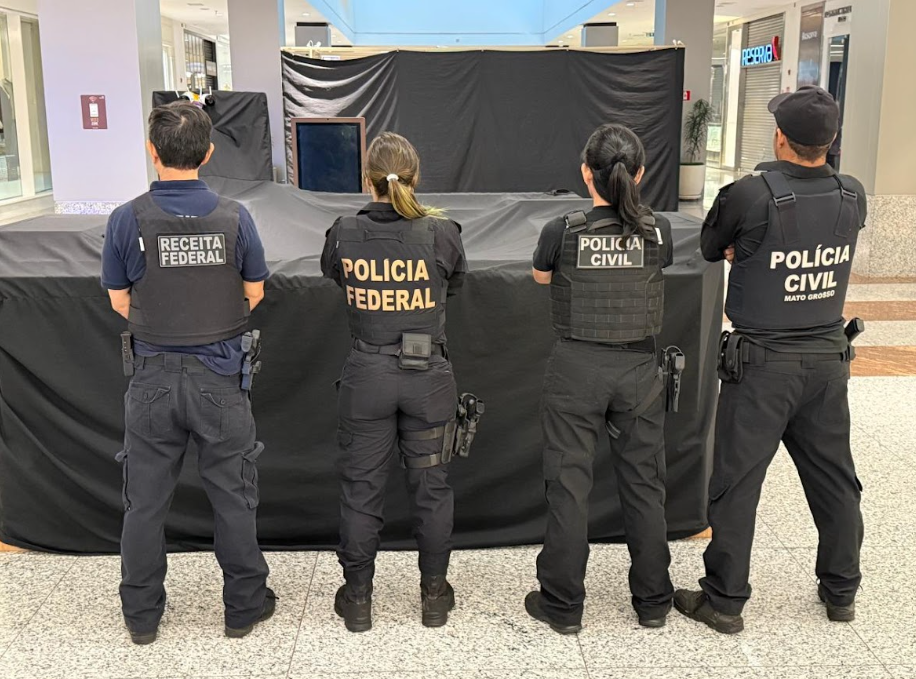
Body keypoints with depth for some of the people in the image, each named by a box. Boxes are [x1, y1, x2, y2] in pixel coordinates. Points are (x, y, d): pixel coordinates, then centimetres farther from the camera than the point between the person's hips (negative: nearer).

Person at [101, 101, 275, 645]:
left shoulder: (127, 220, -9)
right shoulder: (233, 217, -9)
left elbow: (121, 303, 1)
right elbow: (254, 295, 2)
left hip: (153, 376, 1)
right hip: (219, 375, 0)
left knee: (145, 501, 14)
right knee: (233, 497, 12)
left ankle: (142, 614, 27)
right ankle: (245, 605, 25)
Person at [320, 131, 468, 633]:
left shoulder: (344, 234, -9)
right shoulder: (441, 233, -11)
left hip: (367, 374, 0)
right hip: (427, 373, 0)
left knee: (361, 487, 13)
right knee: (431, 484, 14)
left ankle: (357, 598, 25)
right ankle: (434, 593, 27)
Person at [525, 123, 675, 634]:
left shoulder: (562, 232, -12)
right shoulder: (659, 232, -8)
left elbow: (540, 276, 8)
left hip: (577, 367, -2)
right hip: (640, 368, 2)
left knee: (569, 483, 8)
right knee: (644, 482, 14)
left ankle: (563, 604, 18)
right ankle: (653, 601, 27)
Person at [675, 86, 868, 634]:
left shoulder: (750, 196, -18)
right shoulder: (853, 198, -3)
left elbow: (711, 249, -1)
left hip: (763, 363, -5)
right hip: (828, 358, 5)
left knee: (737, 482, 5)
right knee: (834, 478, 17)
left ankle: (724, 601, 15)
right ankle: (842, 592, 32)